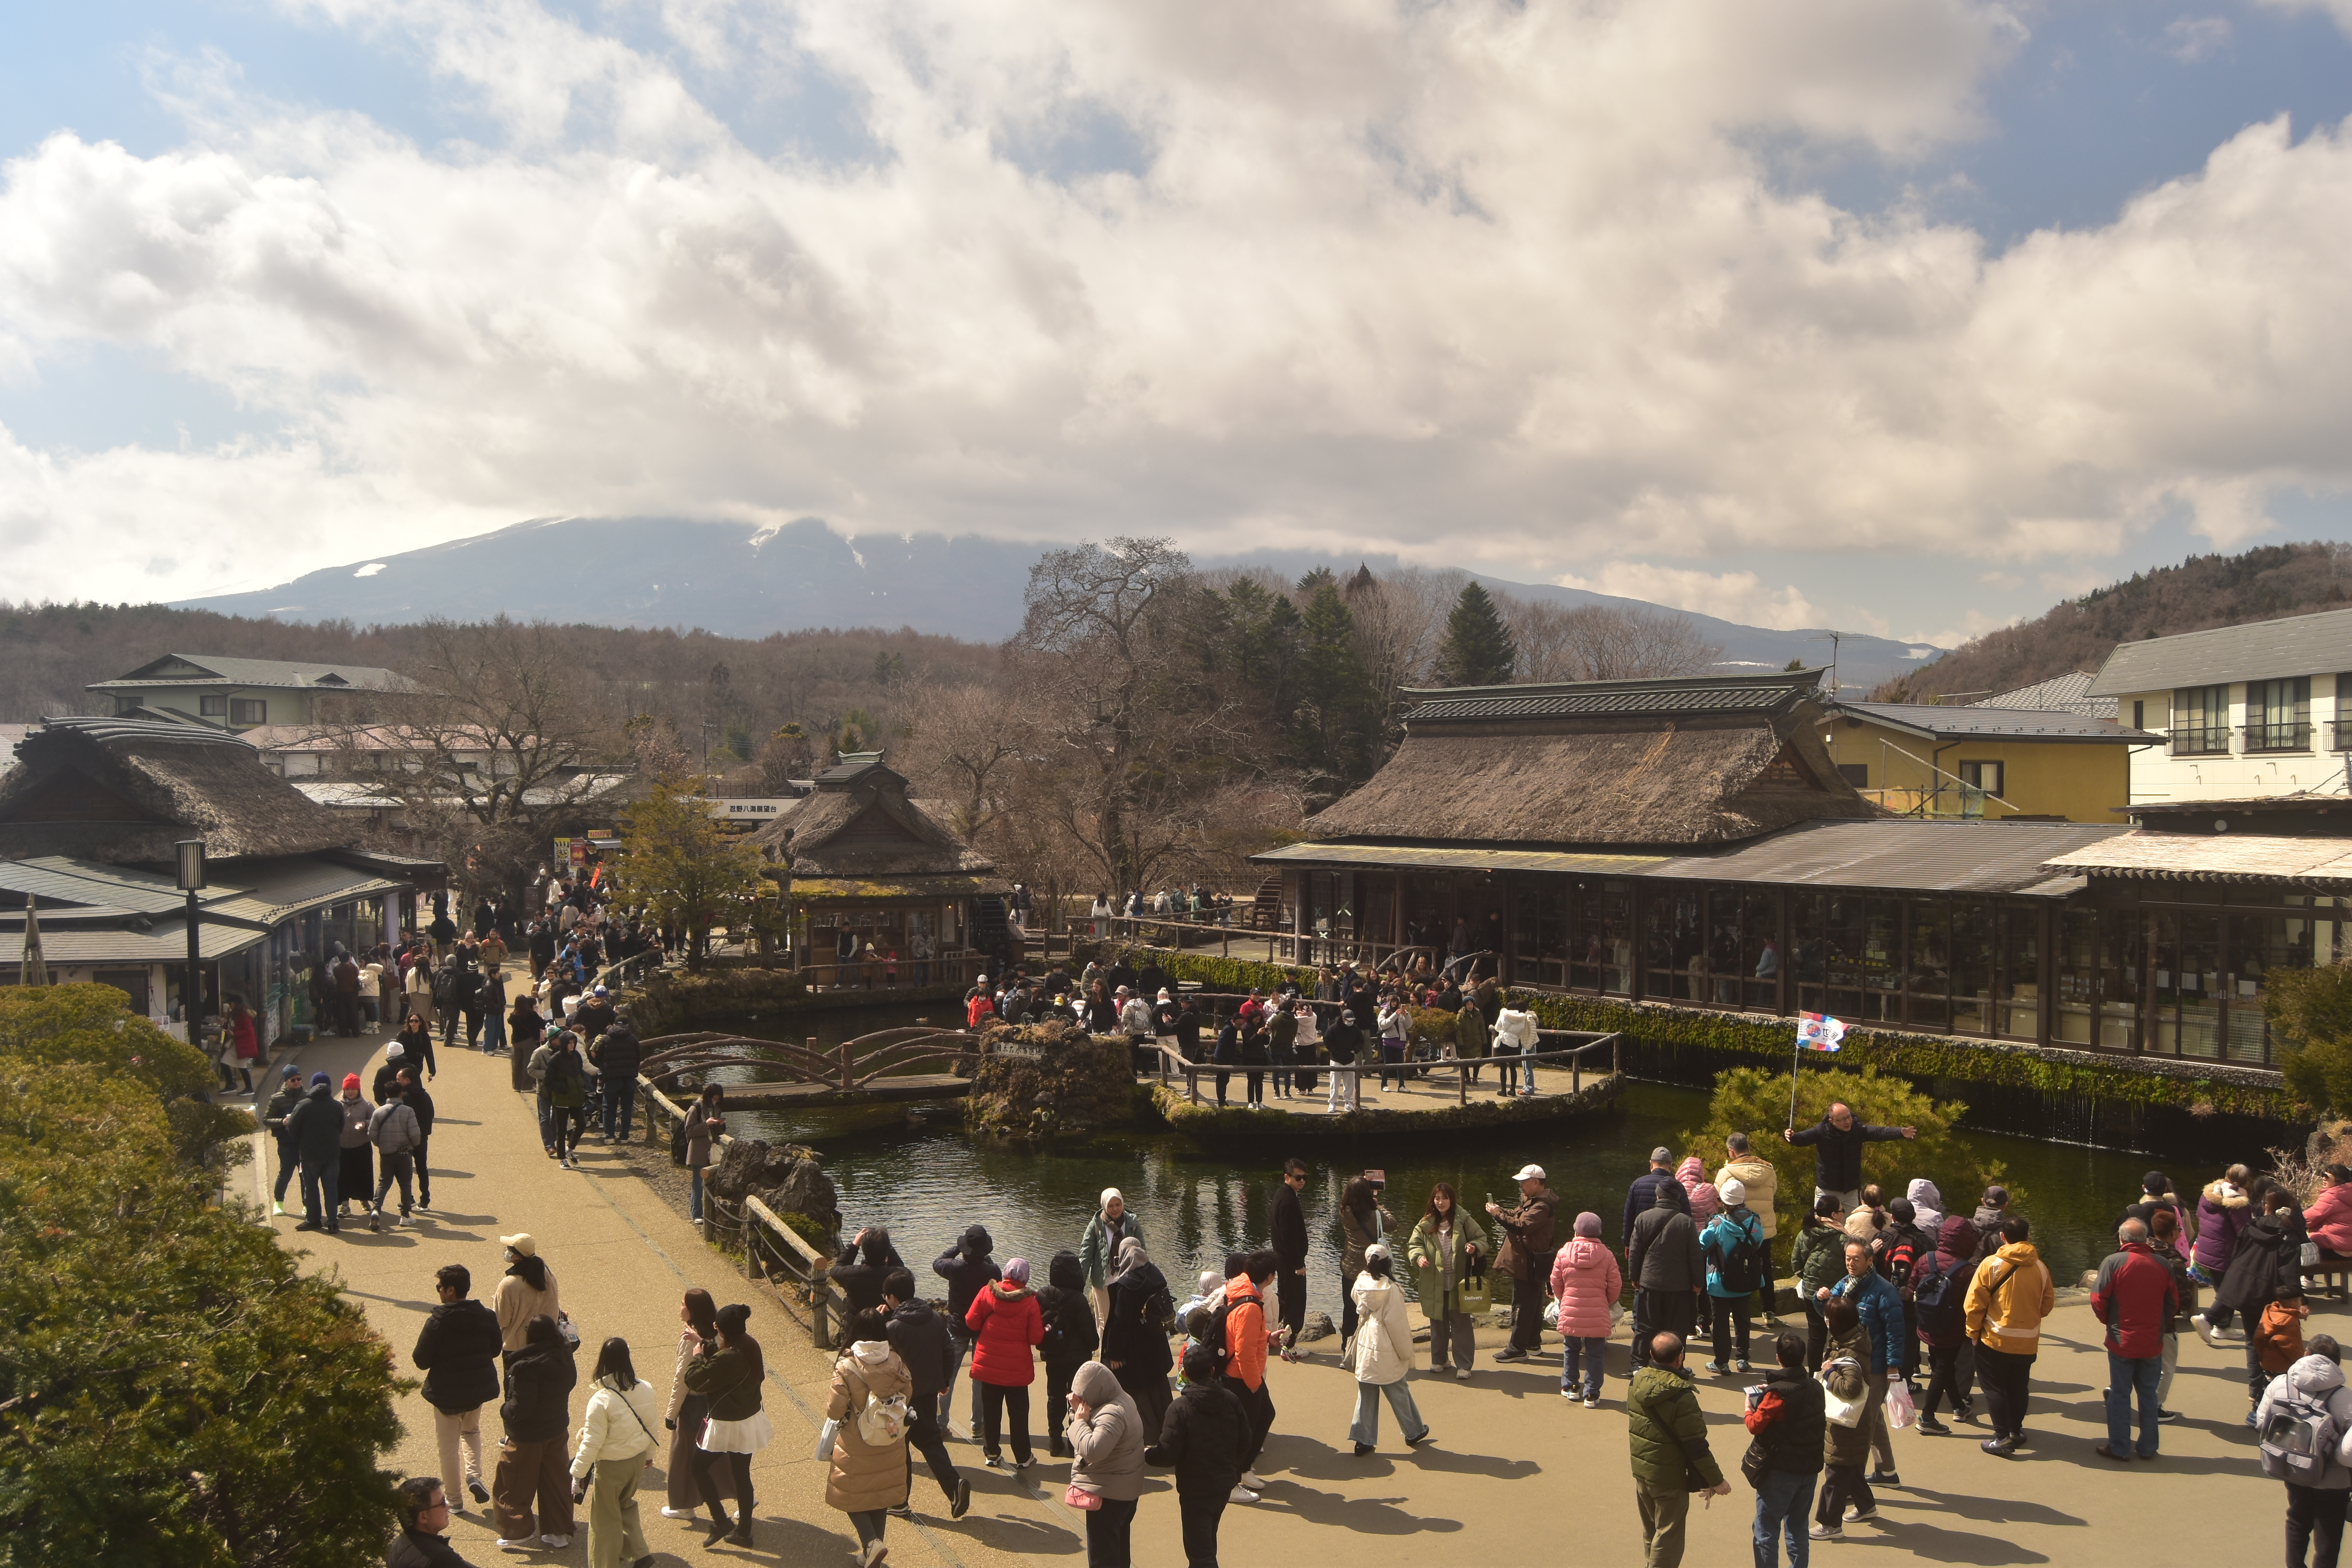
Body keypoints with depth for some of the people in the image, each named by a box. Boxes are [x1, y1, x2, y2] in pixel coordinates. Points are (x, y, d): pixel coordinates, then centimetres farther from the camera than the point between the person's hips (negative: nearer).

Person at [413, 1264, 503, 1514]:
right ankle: (474, 1475, 7)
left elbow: (422, 1361, -15)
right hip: (480, 1388, 4)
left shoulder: (436, 1322, -20)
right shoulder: (487, 1316, -7)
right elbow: (496, 1350, 5)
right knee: (471, 1431, 28)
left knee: (448, 1445, 14)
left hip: (447, 1393, -4)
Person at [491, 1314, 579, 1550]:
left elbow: (521, 1407, -27)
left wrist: (504, 1411, -7)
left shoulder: (526, 1367, -30)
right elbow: (571, 1382, 7)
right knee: (555, 1481, 18)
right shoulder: (564, 1357, -8)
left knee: (514, 1485, 15)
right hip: (556, 1431, 7)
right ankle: (559, 1532, 24)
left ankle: (518, 1530, 25)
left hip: (528, 1436, -7)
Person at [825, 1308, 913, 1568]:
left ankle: (871, 1543, -2)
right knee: (882, 1493, 20)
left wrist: (831, 1410, 4)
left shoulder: (846, 1367, -21)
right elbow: (907, 1395, 2)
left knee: (852, 1495, 15)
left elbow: (835, 1410, -19)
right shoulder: (896, 1363, -10)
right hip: (890, 1445, 4)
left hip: (856, 1446, -4)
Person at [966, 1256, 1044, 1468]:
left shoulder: (987, 1293, -9)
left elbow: (971, 1322, -5)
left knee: (991, 1410, 16)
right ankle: (1023, 1458, 18)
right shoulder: (1030, 1302, -13)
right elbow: (1036, 1337, -12)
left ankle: (992, 1454, 25)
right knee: (1019, 1412, 11)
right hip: (1017, 1369, -2)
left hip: (988, 1364, 2)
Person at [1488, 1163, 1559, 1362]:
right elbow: (1517, 1216, 20)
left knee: (1522, 1306, -6)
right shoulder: (1531, 1200, 13)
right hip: (1529, 1262, 11)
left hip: (1529, 1265, -11)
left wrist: (1497, 1213, -23)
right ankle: (1534, 1343, 29)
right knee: (1533, 1304, 18)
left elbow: (1521, 1226, -31)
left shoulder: (1541, 1206, -22)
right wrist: (1500, 1211, 2)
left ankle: (1517, 1349, -2)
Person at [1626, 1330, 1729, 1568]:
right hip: (1669, 1477, -7)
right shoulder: (1681, 1395, -26)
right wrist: (1716, 1480, -11)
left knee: (1650, 1529, 23)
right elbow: (1696, 1445, -21)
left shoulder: (1638, 1381, -5)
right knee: (1668, 1536, 7)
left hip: (1640, 1469, 7)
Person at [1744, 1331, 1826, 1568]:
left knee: (1767, 1531, 5)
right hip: (1810, 1468, 6)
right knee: (1798, 1527, 20)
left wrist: (1749, 1411, 3)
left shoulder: (1778, 1394, -22)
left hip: (1781, 1470, -6)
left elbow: (1756, 1426, -17)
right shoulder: (1815, 1387, -2)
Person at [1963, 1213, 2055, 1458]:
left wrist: (1973, 1332, 0)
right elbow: (2048, 1304, 6)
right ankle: (2016, 1432, 29)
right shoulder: (2040, 1267, -5)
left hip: (1995, 1339, -4)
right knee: (2018, 1387, 20)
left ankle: (2003, 1438, 1)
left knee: (1994, 1387, 6)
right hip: (2028, 1342, 4)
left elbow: (1975, 1303, -14)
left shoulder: (1991, 1264, -15)